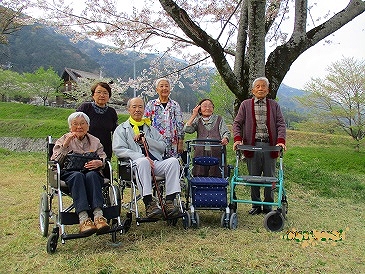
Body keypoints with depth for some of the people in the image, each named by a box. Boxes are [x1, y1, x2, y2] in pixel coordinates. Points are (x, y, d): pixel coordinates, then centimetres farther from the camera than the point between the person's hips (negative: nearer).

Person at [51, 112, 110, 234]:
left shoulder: (95, 141, 22)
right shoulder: (63, 140, 17)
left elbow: (104, 158, 8)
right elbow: (54, 162, 2)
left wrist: (99, 162, -16)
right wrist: (65, 145, -10)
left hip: (92, 173, 1)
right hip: (69, 173, -1)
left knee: (91, 175, -35)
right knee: (78, 175, -36)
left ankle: (98, 215, -49)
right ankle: (83, 219, -50)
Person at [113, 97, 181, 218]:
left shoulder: (151, 128, 29)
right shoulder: (121, 129, 17)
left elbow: (162, 147, 15)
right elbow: (119, 150, -2)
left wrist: (145, 139, -1)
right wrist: (141, 157, -15)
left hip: (155, 163, 4)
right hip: (134, 164, -4)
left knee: (173, 161, -25)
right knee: (143, 161, -38)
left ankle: (169, 201, -28)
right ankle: (149, 203, -39)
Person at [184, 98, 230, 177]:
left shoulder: (218, 119, 18)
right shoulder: (197, 120, 19)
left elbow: (226, 132, 5)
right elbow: (187, 129, 3)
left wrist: (225, 138, -18)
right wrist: (194, 115, 5)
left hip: (216, 152, 0)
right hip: (201, 152, 1)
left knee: (216, 176, -9)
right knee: (200, 177, -8)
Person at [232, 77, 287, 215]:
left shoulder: (274, 105, 12)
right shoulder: (245, 104, 10)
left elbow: (281, 124, 5)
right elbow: (237, 123, 5)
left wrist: (281, 140, -11)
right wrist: (238, 139, -12)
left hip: (270, 146, 1)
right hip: (252, 145, 0)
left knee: (270, 177, 5)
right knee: (254, 177, 6)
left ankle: (268, 206, 19)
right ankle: (256, 205, 18)